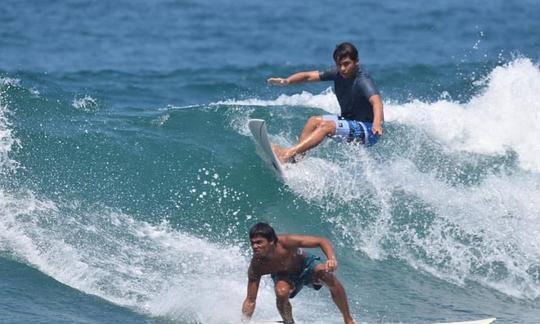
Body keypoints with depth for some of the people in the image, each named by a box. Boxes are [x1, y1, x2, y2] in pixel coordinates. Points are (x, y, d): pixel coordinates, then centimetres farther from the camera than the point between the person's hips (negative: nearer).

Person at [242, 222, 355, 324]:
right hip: (284, 276, 0)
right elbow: (250, 300, -21)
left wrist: (331, 259, -49)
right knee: (281, 292, -34)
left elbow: (322, 241, -31)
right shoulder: (256, 266, -29)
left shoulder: (285, 242, -36)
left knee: (327, 274, -29)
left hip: (305, 266, 0)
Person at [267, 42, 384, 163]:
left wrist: (377, 122, -62)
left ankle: (288, 153, -33)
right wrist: (287, 81, -17)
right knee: (314, 121, -2)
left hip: (368, 131, -9)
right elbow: (309, 76, 0)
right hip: (349, 122, 9)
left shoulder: (363, 80, -25)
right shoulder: (338, 73, -2)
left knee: (326, 126, -24)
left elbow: (375, 100, -42)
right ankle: (296, 159, -14)